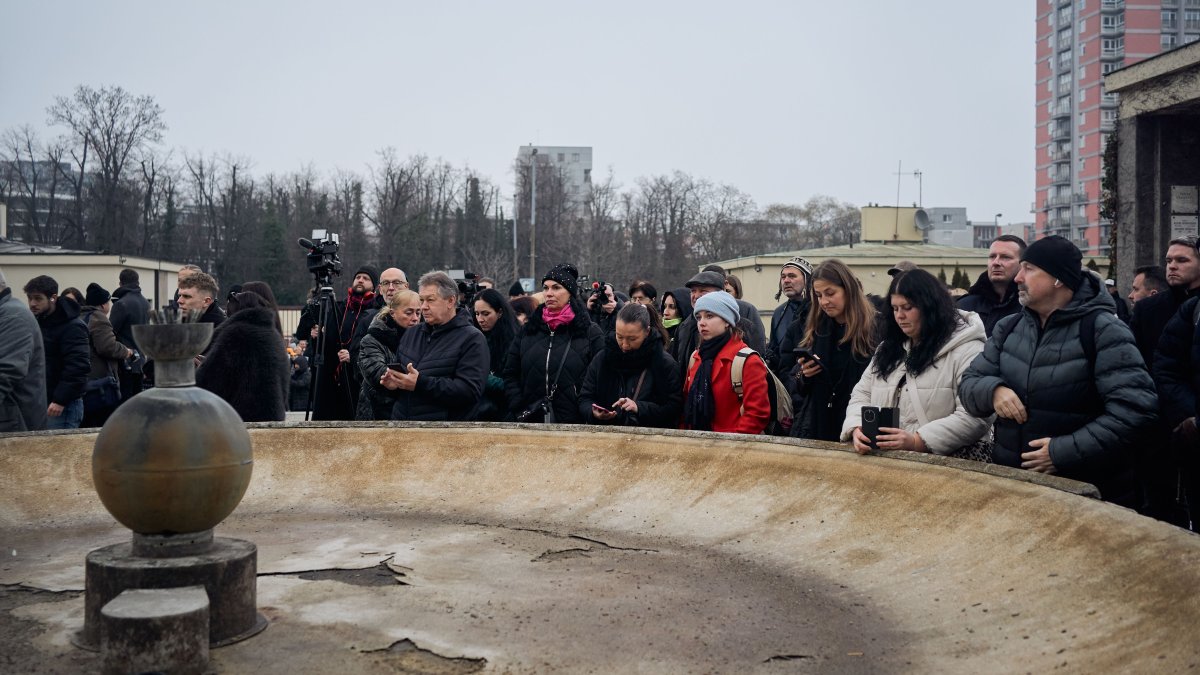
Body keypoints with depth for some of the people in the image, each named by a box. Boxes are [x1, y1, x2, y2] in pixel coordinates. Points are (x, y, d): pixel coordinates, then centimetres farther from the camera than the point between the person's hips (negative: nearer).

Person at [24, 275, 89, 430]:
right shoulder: (36, 323, 14)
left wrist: (60, 400, -25)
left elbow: (78, 366, -22)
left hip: (63, 405, -8)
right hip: (38, 402, 8)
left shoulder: (72, 327, -14)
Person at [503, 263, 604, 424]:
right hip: (530, 420, 3)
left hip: (574, 422, -3)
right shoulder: (528, 330, 11)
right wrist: (518, 410, -1)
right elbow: (510, 374, 10)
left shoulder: (591, 333, 0)